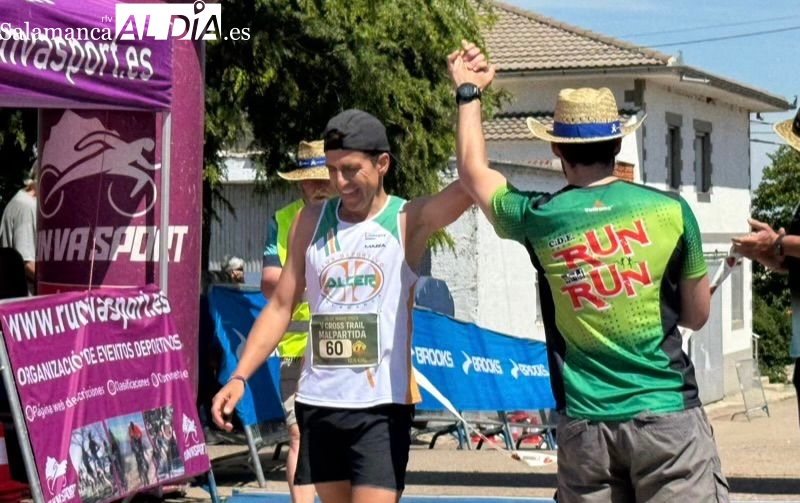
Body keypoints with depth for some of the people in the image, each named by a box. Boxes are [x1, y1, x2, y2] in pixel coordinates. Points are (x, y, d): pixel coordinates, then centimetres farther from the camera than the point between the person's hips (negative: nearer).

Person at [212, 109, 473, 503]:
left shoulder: (408, 220, -2)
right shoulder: (311, 222, 10)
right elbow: (280, 306, 12)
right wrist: (239, 377, 2)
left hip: (382, 404, -4)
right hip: (318, 403, 4)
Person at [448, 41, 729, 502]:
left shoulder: (538, 218, 2)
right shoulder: (670, 210, -1)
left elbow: (474, 172, 24)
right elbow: (698, 315, 9)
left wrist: (468, 92, 35)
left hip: (584, 425, 2)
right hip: (666, 414, -2)